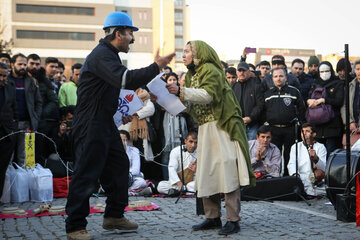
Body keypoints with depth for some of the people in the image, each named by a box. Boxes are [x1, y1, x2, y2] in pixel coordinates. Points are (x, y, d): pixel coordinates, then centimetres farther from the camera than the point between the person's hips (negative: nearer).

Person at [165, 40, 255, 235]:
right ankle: (213, 217, 14)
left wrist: (181, 91, -24)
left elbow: (208, 95, -22)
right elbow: (190, 107, 17)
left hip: (222, 128, -9)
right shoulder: (191, 75, 21)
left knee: (227, 172, -10)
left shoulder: (210, 70, -6)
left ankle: (233, 220, -8)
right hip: (205, 129, 9)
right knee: (205, 173, 6)